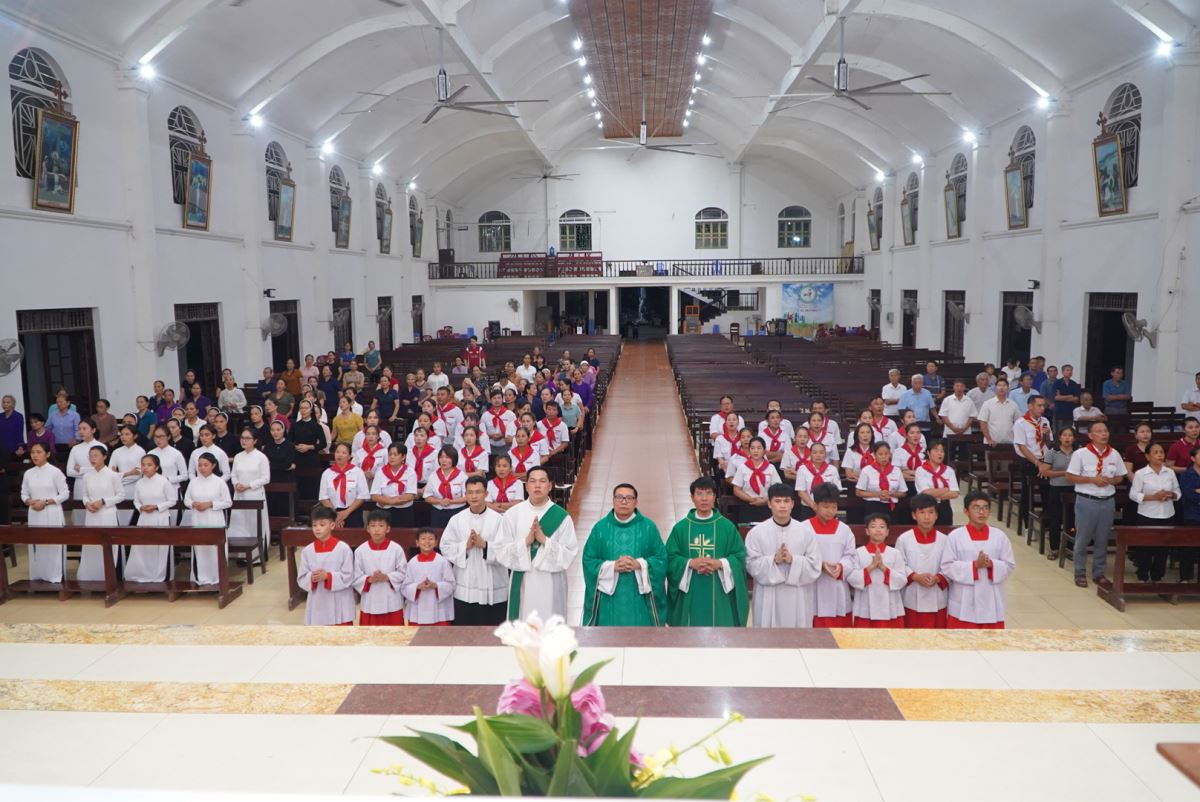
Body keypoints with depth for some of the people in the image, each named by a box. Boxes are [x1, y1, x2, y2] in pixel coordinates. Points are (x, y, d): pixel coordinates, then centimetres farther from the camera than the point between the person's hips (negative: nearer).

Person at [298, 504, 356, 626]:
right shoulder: (307, 551, 1)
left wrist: (327, 576, -21)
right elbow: (301, 579, 4)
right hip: (318, 605, 3)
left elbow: (348, 577, -10)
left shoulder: (343, 549, -9)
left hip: (339, 606, -3)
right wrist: (311, 578, -16)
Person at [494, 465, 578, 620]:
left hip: (551, 585, -1)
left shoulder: (561, 516, -4)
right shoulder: (512, 514, -1)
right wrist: (525, 541, -17)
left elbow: (570, 553, -6)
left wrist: (545, 541, -17)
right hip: (522, 584, 1)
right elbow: (501, 551, -2)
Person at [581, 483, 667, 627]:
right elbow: (588, 560, 1)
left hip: (639, 597, 0)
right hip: (609, 597, 0)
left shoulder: (648, 527, 1)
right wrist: (612, 566, -15)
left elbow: (662, 559, 0)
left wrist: (639, 565, -16)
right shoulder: (601, 527, 3)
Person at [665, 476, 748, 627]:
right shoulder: (680, 528, 3)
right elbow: (670, 558, 1)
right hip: (690, 595, 0)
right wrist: (690, 563, -15)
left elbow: (740, 556, 1)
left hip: (719, 594, 0)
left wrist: (720, 563, -16)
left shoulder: (727, 526, 2)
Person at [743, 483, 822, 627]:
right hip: (768, 598, -1)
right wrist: (773, 560, -19)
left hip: (797, 598, 1)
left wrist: (793, 560, -17)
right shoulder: (756, 532, -2)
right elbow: (751, 565, -4)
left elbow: (815, 566, -1)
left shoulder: (805, 531, 0)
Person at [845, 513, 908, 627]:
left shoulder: (895, 553, 4)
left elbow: (902, 581, -2)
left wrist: (883, 567, -14)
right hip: (865, 610, -1)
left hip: (890, 610, 1)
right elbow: (851, 579, -6)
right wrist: (871, 567, -16)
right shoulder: (858, 553, 1)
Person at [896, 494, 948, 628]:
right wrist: (915, 577, -18)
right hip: (912, 599, -1)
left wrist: (937, 578, -18)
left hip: (937, 600, 1)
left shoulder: (943, 540, -3)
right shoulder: (904, 539, -6)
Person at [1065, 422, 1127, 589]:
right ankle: (1080, 573, 16)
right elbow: (1070, 477, -8)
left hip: (1107, 501, 4)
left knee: (1102, 539, 11)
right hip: (1086, 501, -4)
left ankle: (1099, 573, 23)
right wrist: (1092, 479, -17)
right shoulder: (1080, 454, -9)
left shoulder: (1114, 454, 4)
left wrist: (1110, 480, -10)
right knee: (1083, 538, 5)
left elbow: (1120, 477, 12)